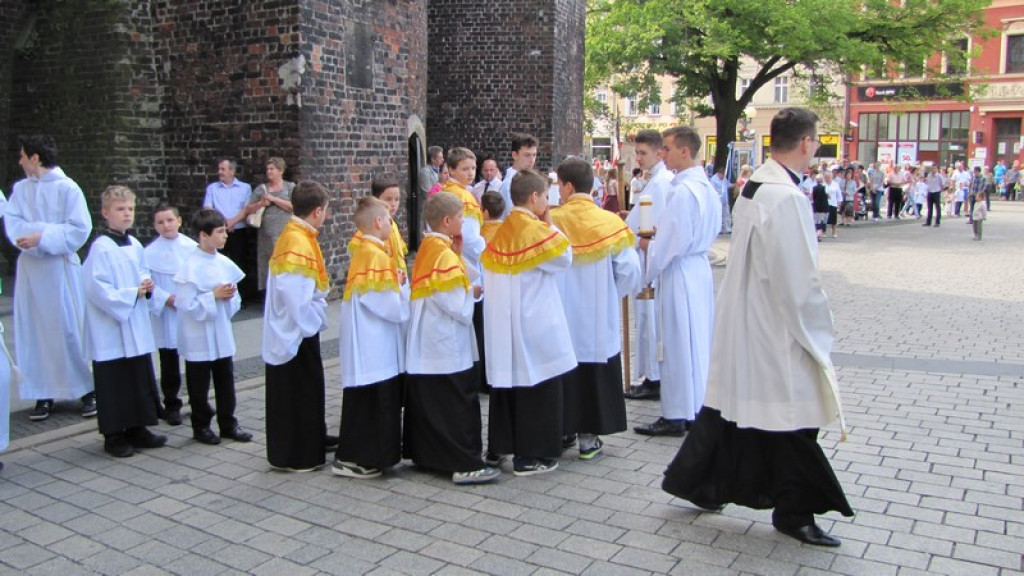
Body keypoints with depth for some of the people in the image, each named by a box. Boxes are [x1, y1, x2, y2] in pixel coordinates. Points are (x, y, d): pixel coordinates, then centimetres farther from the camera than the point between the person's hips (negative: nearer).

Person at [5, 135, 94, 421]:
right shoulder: (20, 188, 7)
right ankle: (43, 394, 14)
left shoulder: (67, 188, -6)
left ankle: (88, 390, 10)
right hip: (29, 267, 5)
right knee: (34, 331, 6)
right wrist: (45, 230, -17)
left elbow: (80, 229, -11)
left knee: (70, 329, -1)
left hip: (60, 267, -4)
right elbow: (12, 222, 0)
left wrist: (42, 237, -17)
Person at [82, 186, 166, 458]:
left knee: (140, 376, 13)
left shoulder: (135, 246, 7)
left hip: (136, 326, 7)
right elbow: (97, 288, -19)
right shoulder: (100, 248, -14)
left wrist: (146, 285, -2)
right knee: (113, 382, 2)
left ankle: (137, 429, 25)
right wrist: (132, 293, -19)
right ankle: (113, 435, 13)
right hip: (110, 328, -7)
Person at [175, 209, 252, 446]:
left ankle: (228, 423, 25)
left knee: (226, 381, 13)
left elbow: (235, 299, 12)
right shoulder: (190, 267, -15)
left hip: (222, 334, 6)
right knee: (199, 385, 8)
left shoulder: (225, 263, 3)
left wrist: (230, 296, -10)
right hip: (199, 338, -6)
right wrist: (213, 296, -20)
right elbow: (186, 304, -19)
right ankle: (201, 426, 22)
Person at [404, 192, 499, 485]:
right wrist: (475, 292, -3)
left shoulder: (427, 248, 9)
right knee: (458, 403, -4)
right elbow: (456, 304, -21)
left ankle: (425, 453, 26)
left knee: (427, 401, 15)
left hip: (426, 345, 9)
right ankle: (465, 465, 1)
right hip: (448, 344, -9)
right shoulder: (445, 255, -18)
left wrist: (468, 290, 1)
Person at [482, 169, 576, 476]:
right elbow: (564, 258, -6)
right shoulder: (536, 230, -14)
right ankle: (530, 455, 6)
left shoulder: (502, 230, 8)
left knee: (507, 379, 15)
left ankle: (498, 447, 24)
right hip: (532, 322, -8)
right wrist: (551, 225, 1)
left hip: (502, 321, 8)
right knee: (536, 383, 1)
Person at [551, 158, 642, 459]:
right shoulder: (609, 222, -8)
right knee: (595, 377, 10)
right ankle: (588, 438, 14)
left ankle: (560, 431, 21)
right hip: (598, 321, 0)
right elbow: (630, 270, -7)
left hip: (560, 316, 0)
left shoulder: (551, 222, -9)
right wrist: (611, 295, 11)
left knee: (563, 375, 13)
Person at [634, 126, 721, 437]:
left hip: (679, 272, -9)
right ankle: (697, 406, 25)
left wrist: (649, 247, -1)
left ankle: (676, 416, 8)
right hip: (700, 268, 9)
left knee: (677, 343, -1)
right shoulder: (707, 187, 8)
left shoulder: (682, 191, -20)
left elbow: (671, 243, -20)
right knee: (698, 339, 15)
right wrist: (660, 235, 12)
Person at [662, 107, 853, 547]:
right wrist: (816, 330, -10)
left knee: (731, 402, 18)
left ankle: (695, 482, 30)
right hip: (776, 329, -9)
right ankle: (793, 512, 19)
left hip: (741, 320, 9)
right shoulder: (786, 198, -22)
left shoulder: (753, 185, 7)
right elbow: (798, 280, -22)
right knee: (792, 417, 5)